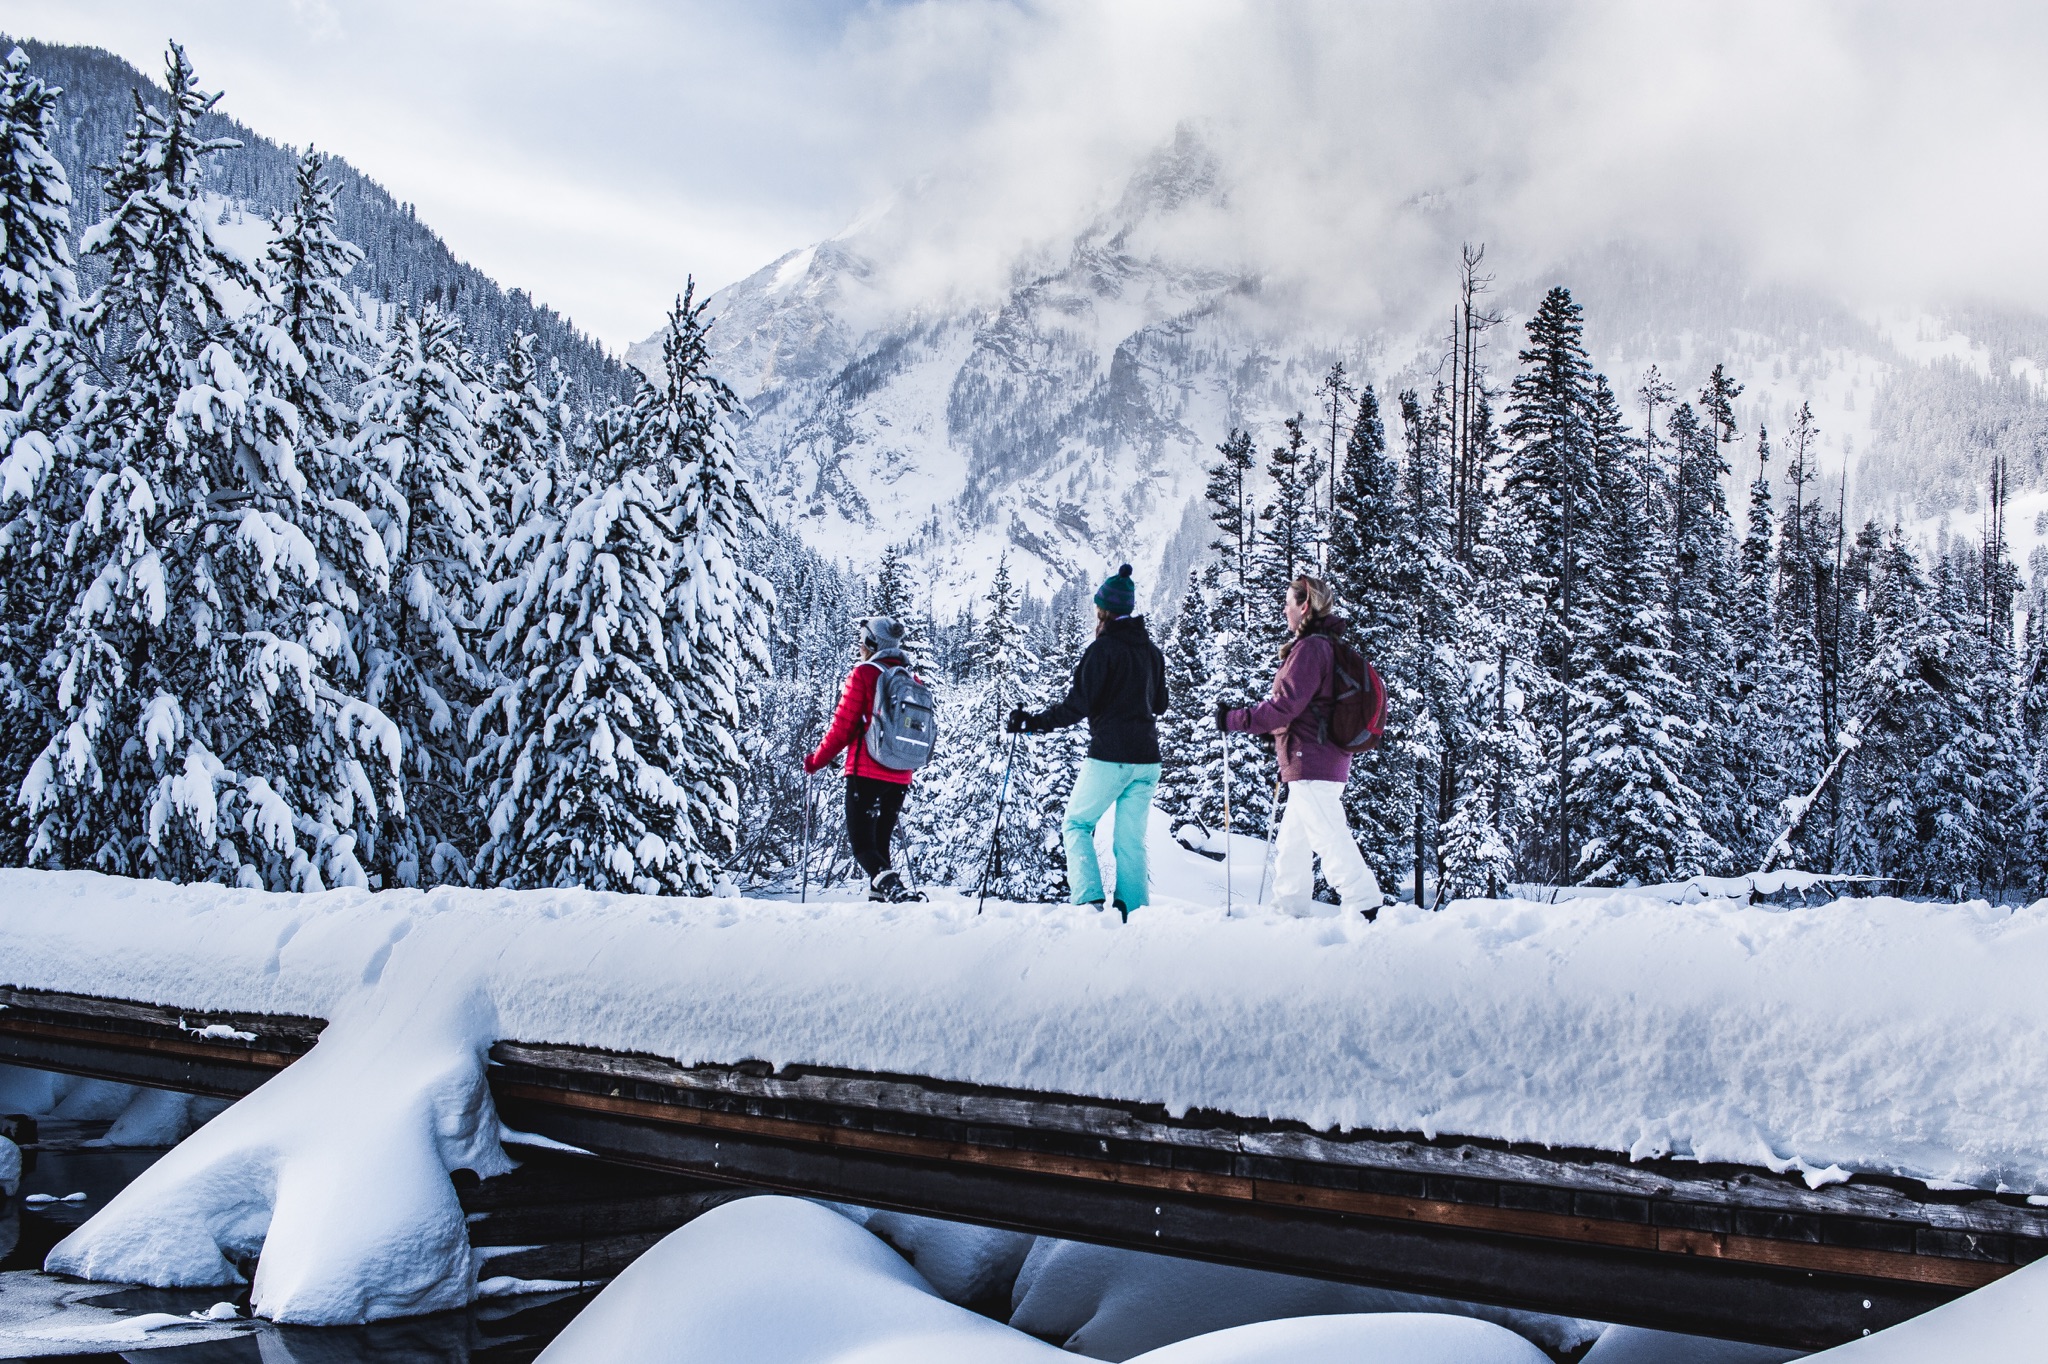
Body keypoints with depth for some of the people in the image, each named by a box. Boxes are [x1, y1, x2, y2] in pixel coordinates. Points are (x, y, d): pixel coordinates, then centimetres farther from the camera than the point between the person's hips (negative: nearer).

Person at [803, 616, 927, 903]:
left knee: (862, 844, -5)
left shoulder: (864, 674, -6)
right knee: (880, 843, 17)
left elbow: (842, 727, -7)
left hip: (866, 774, -6)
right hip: (900, 779, 6)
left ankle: (893, 887, -29)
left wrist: (816, 760, 5)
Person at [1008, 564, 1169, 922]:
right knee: (1132, 841, 9)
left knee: (1076, 824, 10)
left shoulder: (1103, 648, -11)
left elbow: (1076, 707, -15)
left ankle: (1089, 899, -5)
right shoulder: (1152, 651, 10)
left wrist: (1032, 722, -7)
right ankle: (1136, 915, 5)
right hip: (1147, 758, 6)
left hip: (1109, 757, -6)